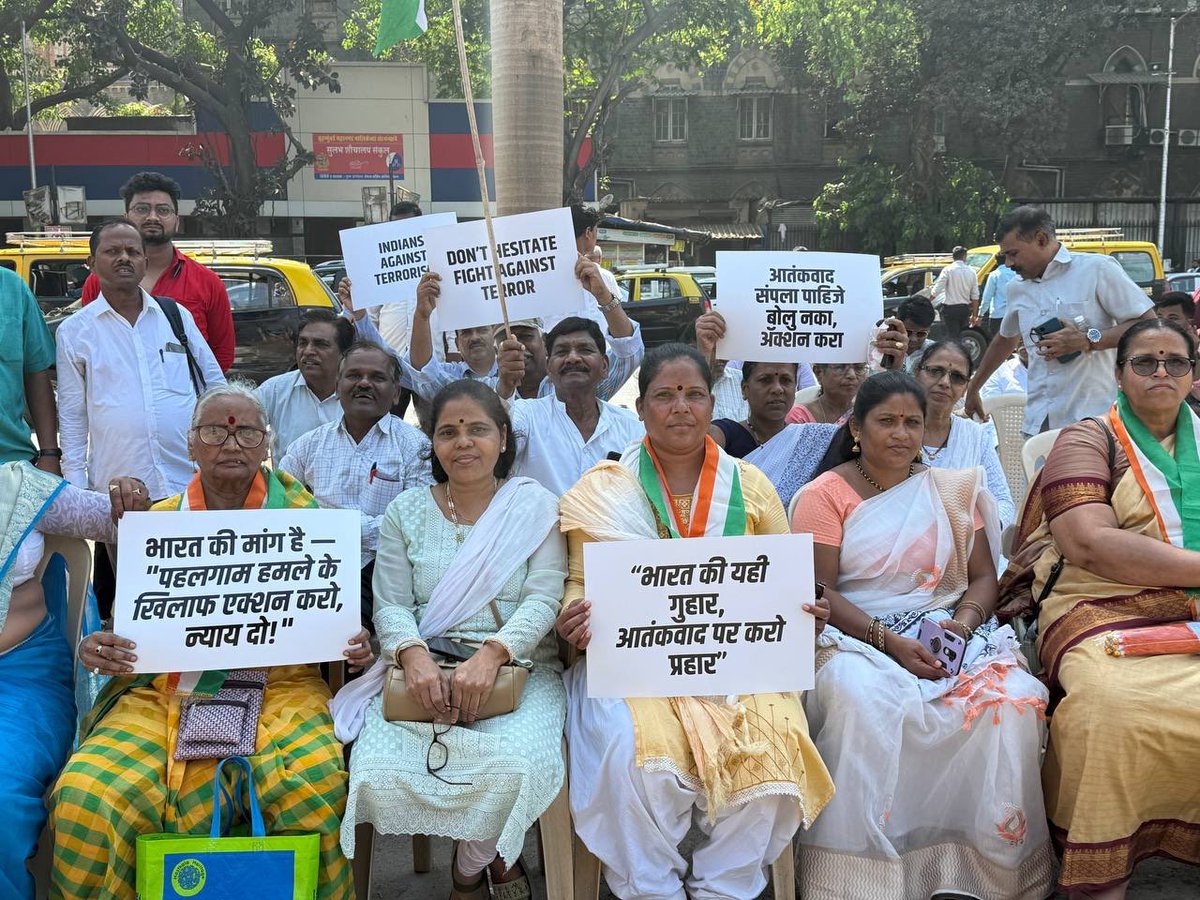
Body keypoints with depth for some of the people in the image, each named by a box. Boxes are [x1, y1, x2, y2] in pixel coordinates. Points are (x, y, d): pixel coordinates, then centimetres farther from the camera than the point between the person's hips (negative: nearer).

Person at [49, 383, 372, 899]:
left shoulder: (305, 517, 10)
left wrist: (355, 648, -8)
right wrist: (94, 648, -7)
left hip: (277, 685, -1)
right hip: (165, 689, 2)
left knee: (313, 783, -32)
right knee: (85, 795, -25)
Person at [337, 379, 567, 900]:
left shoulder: (536, 507, 5)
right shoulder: (406, 512, 12)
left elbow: (544, 600, -5)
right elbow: (390, 605, 5)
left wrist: (492, 654, -23)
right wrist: (413, 655, -18)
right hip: (428, 673, 2)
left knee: (514, 768, -33)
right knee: (379, 774, -26)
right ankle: (494, 855, 5)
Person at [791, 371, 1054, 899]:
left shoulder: (954, 490, 15)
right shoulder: (825, 494, 2)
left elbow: (983, 577, 13)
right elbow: (818, 591, -6)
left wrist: (964, 623, -9)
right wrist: (889, 641, -18)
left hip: (946, 633, 4)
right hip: (854, 636, -3)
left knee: (1013, 699, -26)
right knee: (864, 701, -37)